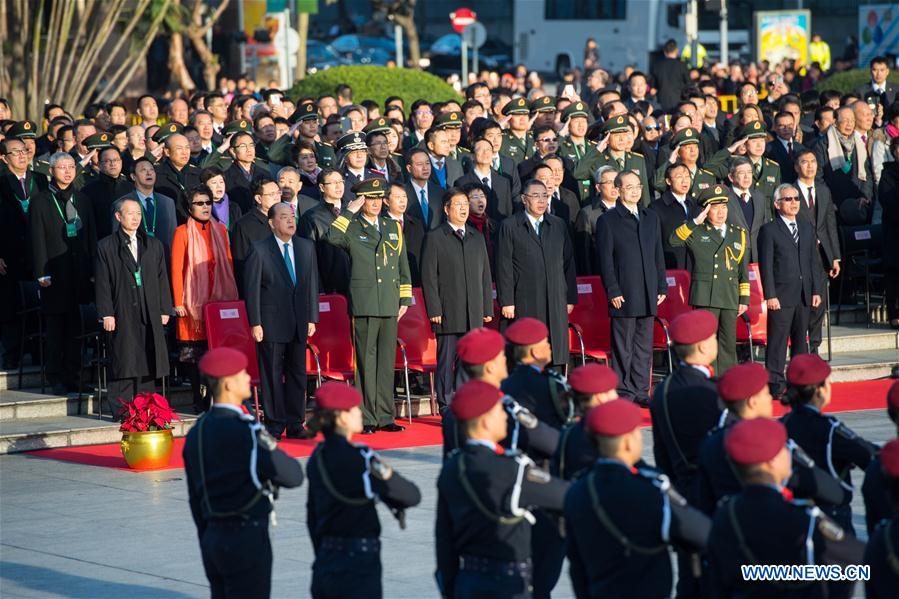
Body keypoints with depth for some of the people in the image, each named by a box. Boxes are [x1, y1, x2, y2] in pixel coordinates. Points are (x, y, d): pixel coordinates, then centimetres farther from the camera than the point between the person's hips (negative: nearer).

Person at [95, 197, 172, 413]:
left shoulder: (154, 246, 15)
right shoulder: (106, 247, 4)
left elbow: (162, 280, 15)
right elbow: (102, 283, 0)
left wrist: (164, 310, 7)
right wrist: (106, 314, -8)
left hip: (150, 315, 4)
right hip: (122, 315, -3)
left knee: (148, 365, 3)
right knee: (123, 366, -6)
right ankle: (121, 412, -2)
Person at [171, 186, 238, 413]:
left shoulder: (220, 230, 12)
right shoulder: (183, 232, -1)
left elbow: (228, 264, 14)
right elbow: (176, 269, -4)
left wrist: (232, 296, 8)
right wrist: (178, 302, -10)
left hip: (219, 300, 3)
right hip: (194, 301, -3)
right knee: (194, 353, -2)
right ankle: (200, 400, 5)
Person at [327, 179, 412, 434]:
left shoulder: (394, 227, 15)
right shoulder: (352, 228, 1)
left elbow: (403, 266, 18)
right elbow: (332, 237, -23)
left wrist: (405, 299, 13)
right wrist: (350, 211, -16)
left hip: (390, 305, 4)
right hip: (364, 304, -4)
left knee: (386, 360, 7)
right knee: (366, 361, -3)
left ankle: (385, 417, 13)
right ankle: (367, 419, 1)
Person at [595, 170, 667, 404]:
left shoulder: (651, 218, 16)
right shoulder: (608, 221, -2)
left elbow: (658, 256, 18)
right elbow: (605, 260, -6)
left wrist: (662, 286, 10)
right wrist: (613, 291, -12)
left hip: (648, 295, 5)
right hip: (624, 296, -5)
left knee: (644, 345, 8)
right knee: (623, 347, -2)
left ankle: (640, 391, 13)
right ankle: (623, 392, 4)